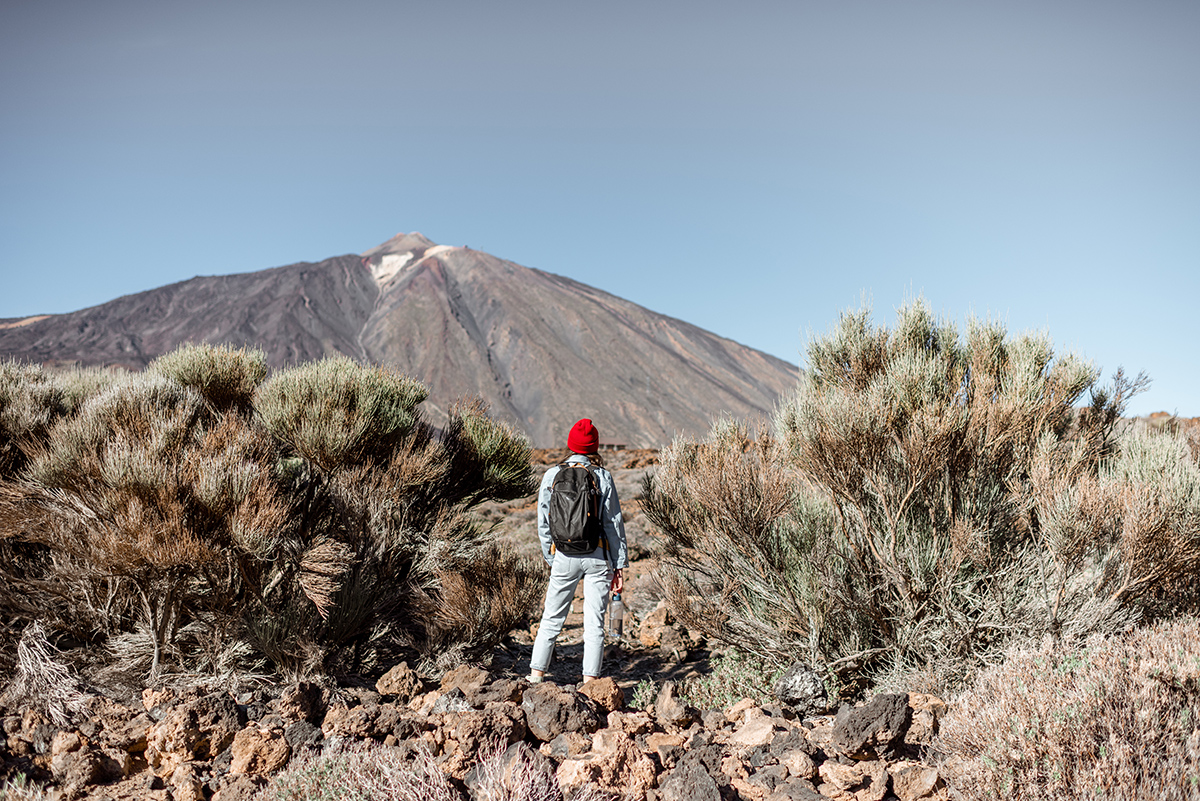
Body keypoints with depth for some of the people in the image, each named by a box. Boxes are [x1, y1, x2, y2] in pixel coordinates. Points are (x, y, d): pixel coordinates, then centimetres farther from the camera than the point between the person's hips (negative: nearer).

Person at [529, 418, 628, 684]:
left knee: (551, 619, 12)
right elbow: (614, 523, -2)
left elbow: (544, 525, 5)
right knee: (594, 623, 5)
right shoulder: (602, 476, -3)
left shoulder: (551, 475, 1)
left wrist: (550, 559, 15)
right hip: (597, 556, -1)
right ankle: (589, 681, 7)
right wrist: (620, 565, 3)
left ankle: (536, 675, 15)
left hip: (564, 557, 1)